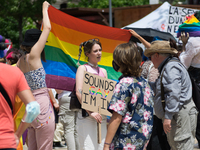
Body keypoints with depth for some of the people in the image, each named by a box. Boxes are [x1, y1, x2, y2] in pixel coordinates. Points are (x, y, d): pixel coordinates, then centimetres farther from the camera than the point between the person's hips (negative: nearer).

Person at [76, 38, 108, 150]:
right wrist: (90, 111, -17)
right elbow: (79, 92, -10)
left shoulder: (103, 71, 18)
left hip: (102, 115, 6)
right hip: (86, 116, -6)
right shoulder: (83, 68, 1)